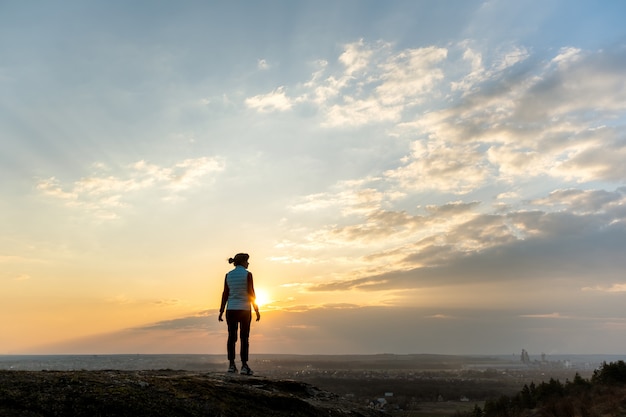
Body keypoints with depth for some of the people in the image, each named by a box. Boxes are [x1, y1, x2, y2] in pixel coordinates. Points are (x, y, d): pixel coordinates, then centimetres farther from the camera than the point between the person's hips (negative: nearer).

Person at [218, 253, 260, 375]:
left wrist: (221, 311, 8)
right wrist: (257, 310, -4)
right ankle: (244, 366, -1)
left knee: (232, 337, 8)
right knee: (244, 338, 1)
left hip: (231, 309, 4)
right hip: (244, 309, -4)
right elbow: (251, 293, -10)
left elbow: (225, 294, 4)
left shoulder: (228, 275, 5)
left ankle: (231, 365, 8)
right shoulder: (247, 274, -7)